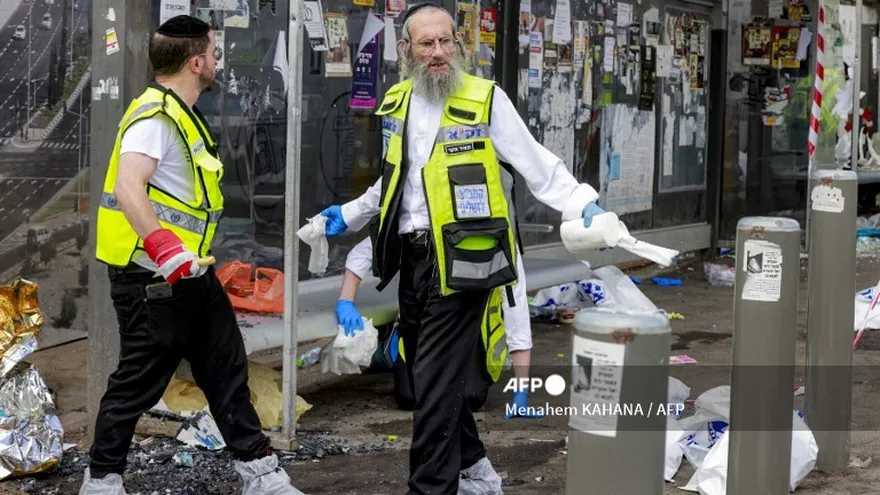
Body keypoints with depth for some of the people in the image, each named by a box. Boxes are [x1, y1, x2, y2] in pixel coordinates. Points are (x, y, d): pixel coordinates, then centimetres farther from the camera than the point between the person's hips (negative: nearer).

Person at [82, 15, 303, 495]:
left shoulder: (180, 114, 15)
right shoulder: (155, 116, -19)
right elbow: (128, 188, -33)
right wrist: (166, 251, -38)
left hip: (190, 276, 10)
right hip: (152, 280, -10)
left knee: (226, 371, 12)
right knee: (138, 384, 1)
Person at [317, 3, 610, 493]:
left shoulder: (486, 99, -8)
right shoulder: (396, 104, 11)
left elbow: (537, 164, -10)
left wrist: (582, 205, -23)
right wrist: (349, 215, 26)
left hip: (462, 259, -7)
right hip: (411, 256, 7)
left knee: (437, 381, -9)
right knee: (425, 372, 16)